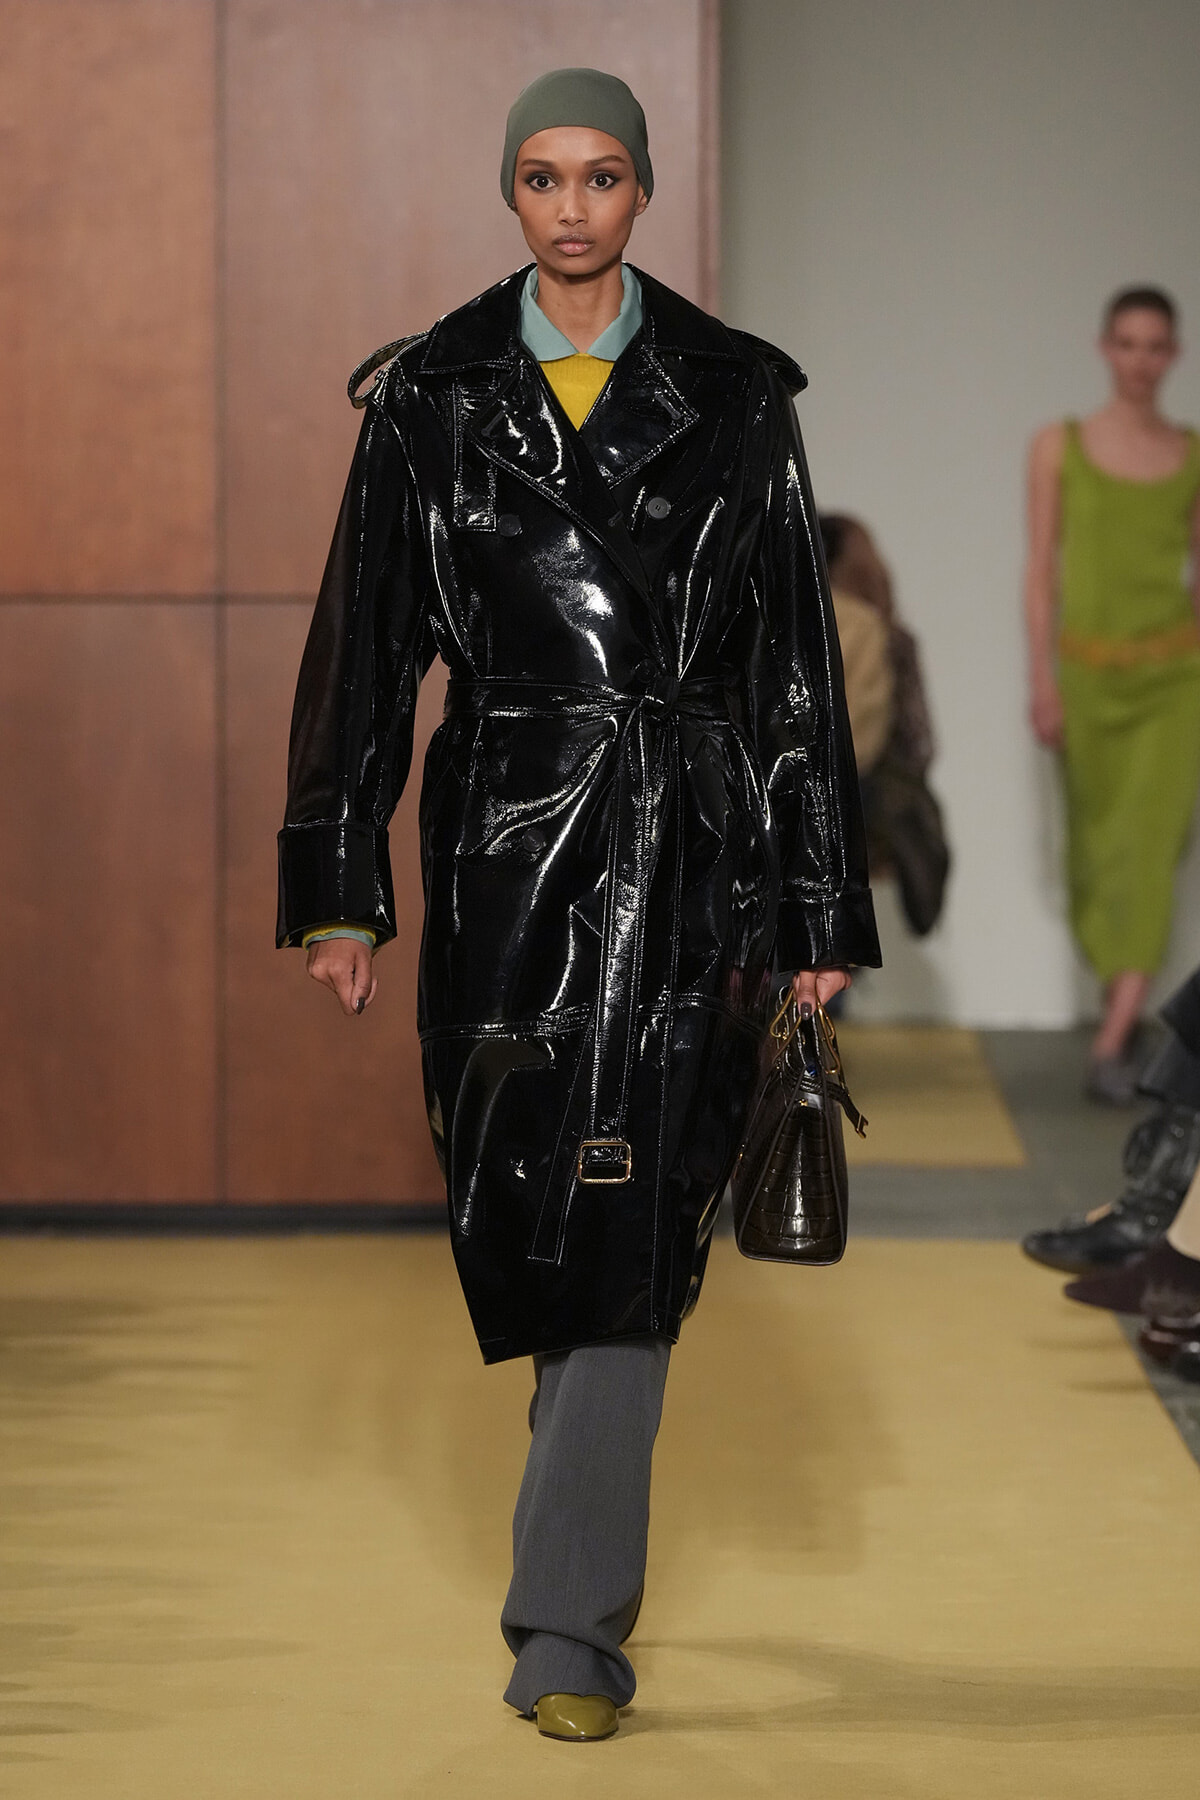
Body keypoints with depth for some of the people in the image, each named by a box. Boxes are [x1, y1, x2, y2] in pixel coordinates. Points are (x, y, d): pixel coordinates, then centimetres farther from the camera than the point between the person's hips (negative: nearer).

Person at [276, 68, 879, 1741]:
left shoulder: (733, 397, 3)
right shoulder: (431, 397, 5)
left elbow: (799, 664, 4)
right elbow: (364, 647, 6)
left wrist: (821, 915, 1)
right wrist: (341, 888, 1)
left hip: (685, 854, -1)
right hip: (506, 848, 2)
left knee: (628, 1222, -9)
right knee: (523, 1215, 8)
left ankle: (568, 1623, -6)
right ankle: (589, 1526, 33)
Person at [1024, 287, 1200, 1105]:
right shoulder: (1060, 446, 3)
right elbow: (1042, 567, 1)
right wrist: (1043, 677, -5)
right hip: (1091, 669, 0)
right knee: (1096, 844, 7)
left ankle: (1114, 1043, -16)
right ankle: (1123, 1002, 26)